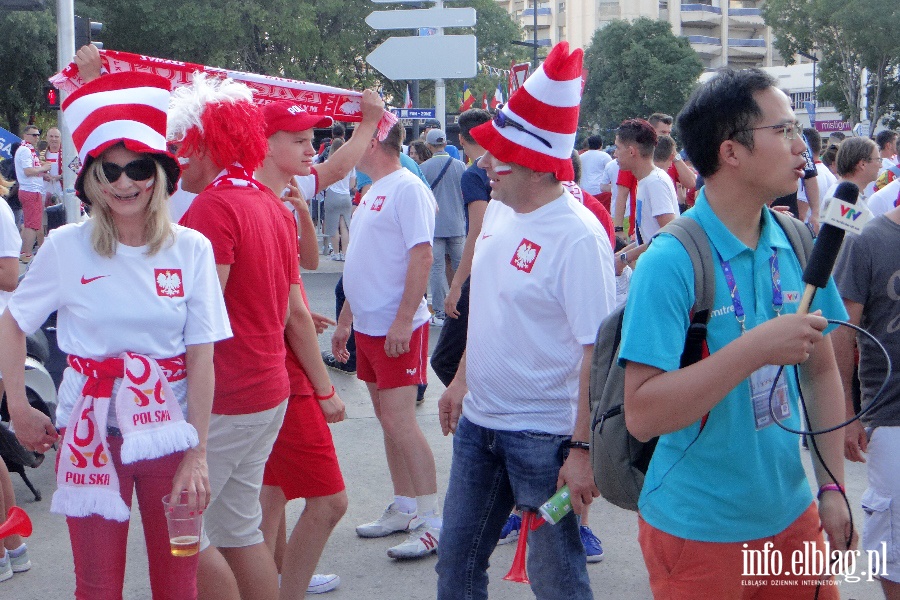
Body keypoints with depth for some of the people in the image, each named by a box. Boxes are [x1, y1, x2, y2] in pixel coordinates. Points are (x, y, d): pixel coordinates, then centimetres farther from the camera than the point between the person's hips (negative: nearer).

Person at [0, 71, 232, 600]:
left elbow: (202, 358, -4)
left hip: (169, 428, 1)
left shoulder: (192, 249, -3)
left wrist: (198, 453, -8)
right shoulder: (67, 248, -4)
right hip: (91, 430, 0)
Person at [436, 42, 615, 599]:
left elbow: (598, 349, -22)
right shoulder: (499, 211, 4)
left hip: (543, 435, -8)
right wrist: (461, 380, 20)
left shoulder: (578, 236, -21)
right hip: (479, 420, 8)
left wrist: (584, 448, -23)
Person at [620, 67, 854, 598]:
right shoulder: (671, 260, -19)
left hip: (791, 514, 6)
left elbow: (822, 371, 11)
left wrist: (833, 488, 6)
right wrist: (757, 348, -30)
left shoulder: (799, 248, 2)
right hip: (699, 530, -6)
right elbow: (642, 414, -25)